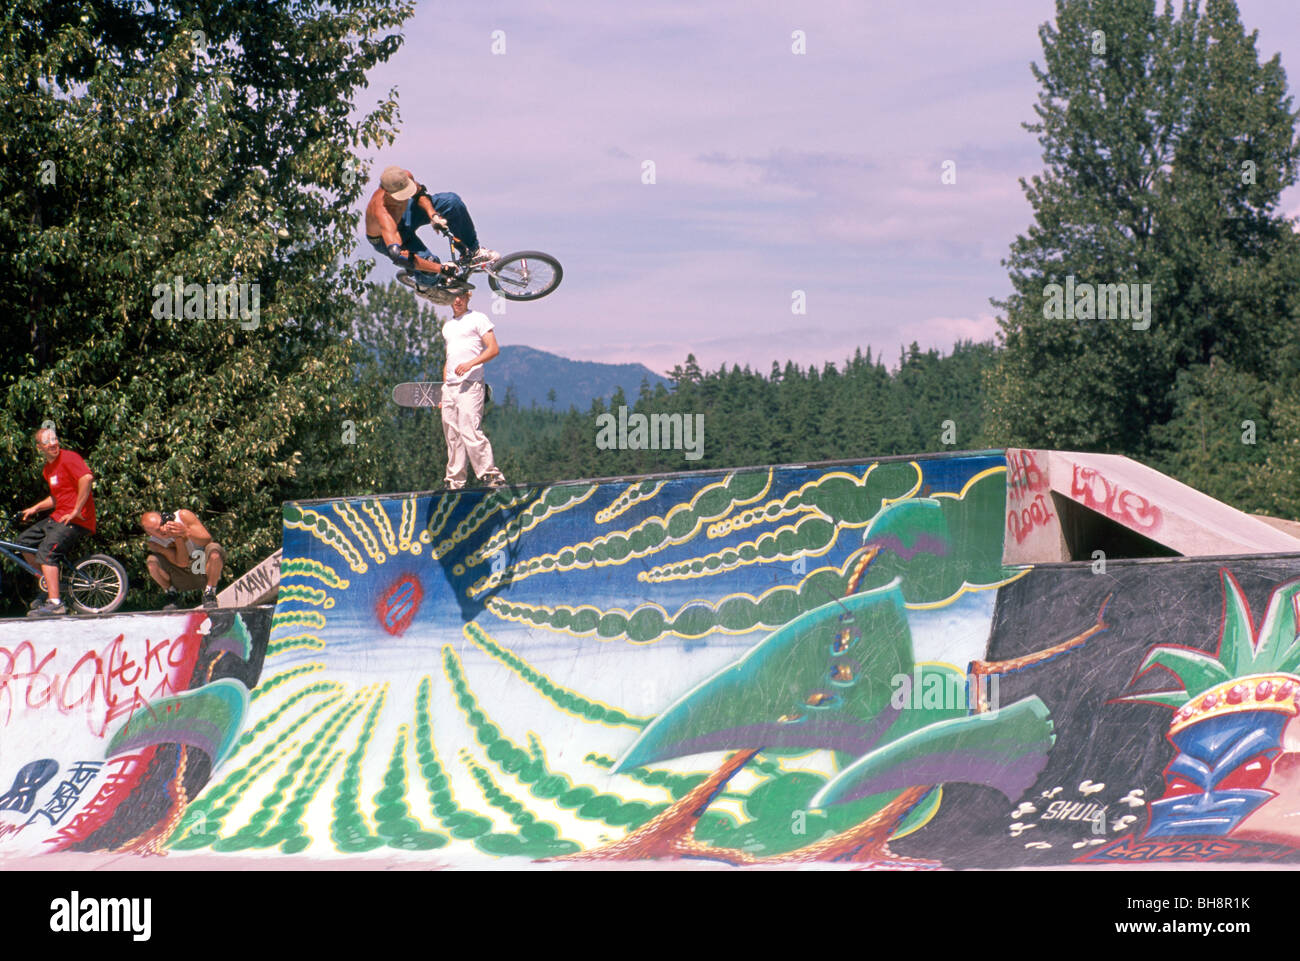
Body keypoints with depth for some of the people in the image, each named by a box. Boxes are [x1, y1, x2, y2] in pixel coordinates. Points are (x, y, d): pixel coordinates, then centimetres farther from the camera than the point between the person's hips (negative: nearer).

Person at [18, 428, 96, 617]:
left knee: (46, 552, -22)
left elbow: (87, 478, -30)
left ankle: (55, 603, -27)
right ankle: (50, 587, 17)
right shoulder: (48, 468, 16)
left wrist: (76, 511, -26)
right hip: (58, 517, 10)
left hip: (76, 520, -10)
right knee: (25, 540, 13)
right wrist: (35, 508, 14)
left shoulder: (68, 458, -13)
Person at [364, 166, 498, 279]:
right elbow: (396, 255, -53)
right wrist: (440, 269, -52)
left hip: (405, 213, 6)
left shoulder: (405, 177, -29)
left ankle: (472, 251, 7)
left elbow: (419, 193, -3)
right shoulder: (381, 212, -47)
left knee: (452, 201, -12)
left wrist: (433, 215, -23)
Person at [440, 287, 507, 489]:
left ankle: (491, 474, -13)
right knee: (452, 436, 5)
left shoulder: (478, 319, 0)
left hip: (470, 384, -7)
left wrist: (470, 363, -20)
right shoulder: (447, 324, 21)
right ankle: (455, 482, 8)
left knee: (470, 432, -17)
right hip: (449, 387, 7)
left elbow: (494, 349, -8)